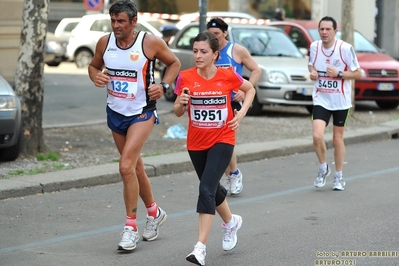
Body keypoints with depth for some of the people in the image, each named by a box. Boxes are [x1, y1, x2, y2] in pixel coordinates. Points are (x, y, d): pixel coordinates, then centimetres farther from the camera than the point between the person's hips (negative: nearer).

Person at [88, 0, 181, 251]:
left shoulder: (151, 42, -14)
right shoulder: (105, 42, -3)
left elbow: (175, 63, 1)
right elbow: (94, 66, 14)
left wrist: (163, 85, -14)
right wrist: (96, 77, -9)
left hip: (142, 112, -5)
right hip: (115, 112, 5)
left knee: (126, 167, -18)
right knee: (136, 167, 17)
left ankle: (131, 227, -10)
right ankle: (154, 212, 38)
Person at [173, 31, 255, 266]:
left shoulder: (228, 75, -11)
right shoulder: (186, 77, -7)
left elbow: (250, 89, 9)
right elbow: (178, 112, 0)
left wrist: (241, 113, -5)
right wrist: (182, 103, -22)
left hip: (222, 140, -4)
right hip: (196, 143, 4)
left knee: (206, 189, -19)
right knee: (212, 188, 20)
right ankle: (231, 222, 50)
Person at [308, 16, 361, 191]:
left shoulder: (345, 48, -13)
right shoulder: (314, 47, -2)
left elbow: (358, 73, -8)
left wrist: (338, 74, -22)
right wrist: (312, 72, -5)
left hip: (340, 101, -2)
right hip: (321, 100, 2)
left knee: (337, 139, 8)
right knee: (317, 136, -15)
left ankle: (338, 177, 26)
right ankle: (323, 168, 11)